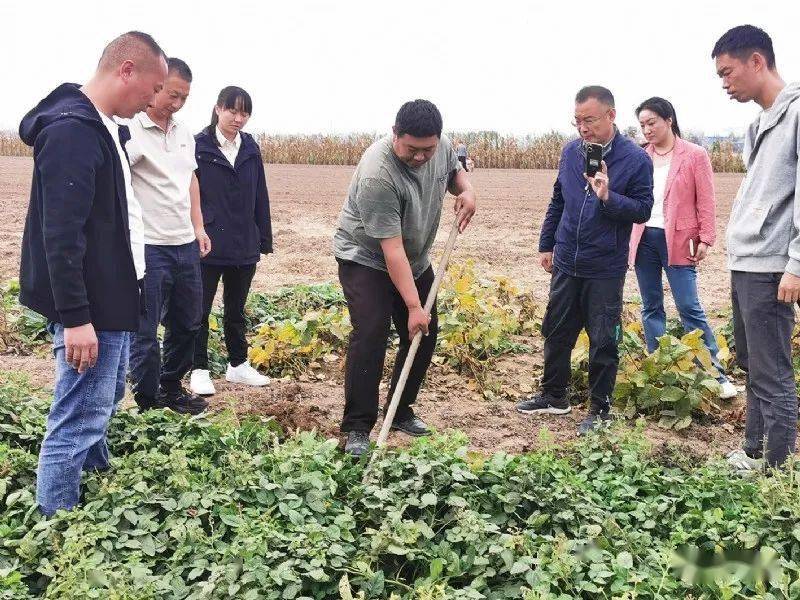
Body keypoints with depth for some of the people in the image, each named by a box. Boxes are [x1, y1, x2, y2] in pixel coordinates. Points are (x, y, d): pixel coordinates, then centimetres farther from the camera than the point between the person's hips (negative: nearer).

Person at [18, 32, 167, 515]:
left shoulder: (104, 127, 11)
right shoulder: (71, 130, -20)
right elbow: (61, 235, -25)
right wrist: (75, 318, -25)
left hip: (112, 298, 11)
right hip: (89, 308, -11)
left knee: (104, 401, 23)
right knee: (77, 421, -2)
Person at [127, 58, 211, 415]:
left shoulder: (184, 132, 12)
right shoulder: (132, 131, -13)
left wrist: (198, 226, 19)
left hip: (185, 245, 8)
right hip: (148, 248, -8)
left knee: (187, 324, 18)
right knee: (145, 331, 1)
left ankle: (171, 390, 35)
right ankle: (148, 405, 14)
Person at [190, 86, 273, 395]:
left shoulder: (251, 149, 6)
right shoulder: (198, 146, -7)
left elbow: (260, 197, 9)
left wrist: (264, 239, 8)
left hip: (244, 246, 5)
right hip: (207, 245, -4)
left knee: (236, 309, 17)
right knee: (200, 310, 6)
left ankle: (238, 364, 30)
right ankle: (200, 370, 17)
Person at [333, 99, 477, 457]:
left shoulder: (442, 147, -11)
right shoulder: (377, 174, -33)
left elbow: (453, 170, 14)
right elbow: (391, 249, -32)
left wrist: (465, 190, -10)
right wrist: (413, 306, -31)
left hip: (415, 260, 7)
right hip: (366, 259, -7)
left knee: (424, 336, 7)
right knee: (370, 336, -19)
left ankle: (401, 413, 22)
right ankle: (357, 428, -11)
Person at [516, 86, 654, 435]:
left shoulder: (636, 160, -11)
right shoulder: (571, 152, 4)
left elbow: (643, 210, -11)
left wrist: (608, 197, -26)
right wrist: (546, 245, 18)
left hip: (606, 270, -5)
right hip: (566, 264, 5)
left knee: (603, 342, 4)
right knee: (556, 332, 14)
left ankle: (600, 409, 19)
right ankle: (554, 397, 30)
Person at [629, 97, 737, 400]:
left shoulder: (695, 155, -2)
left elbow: (705, 202, -3)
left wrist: (705, 239, -9)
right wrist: (626, 236, 0)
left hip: (678, 241, -4)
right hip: (644, 239, 5)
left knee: (689, 308, -6)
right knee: (651, 307, 10)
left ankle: (716, 373, 3)